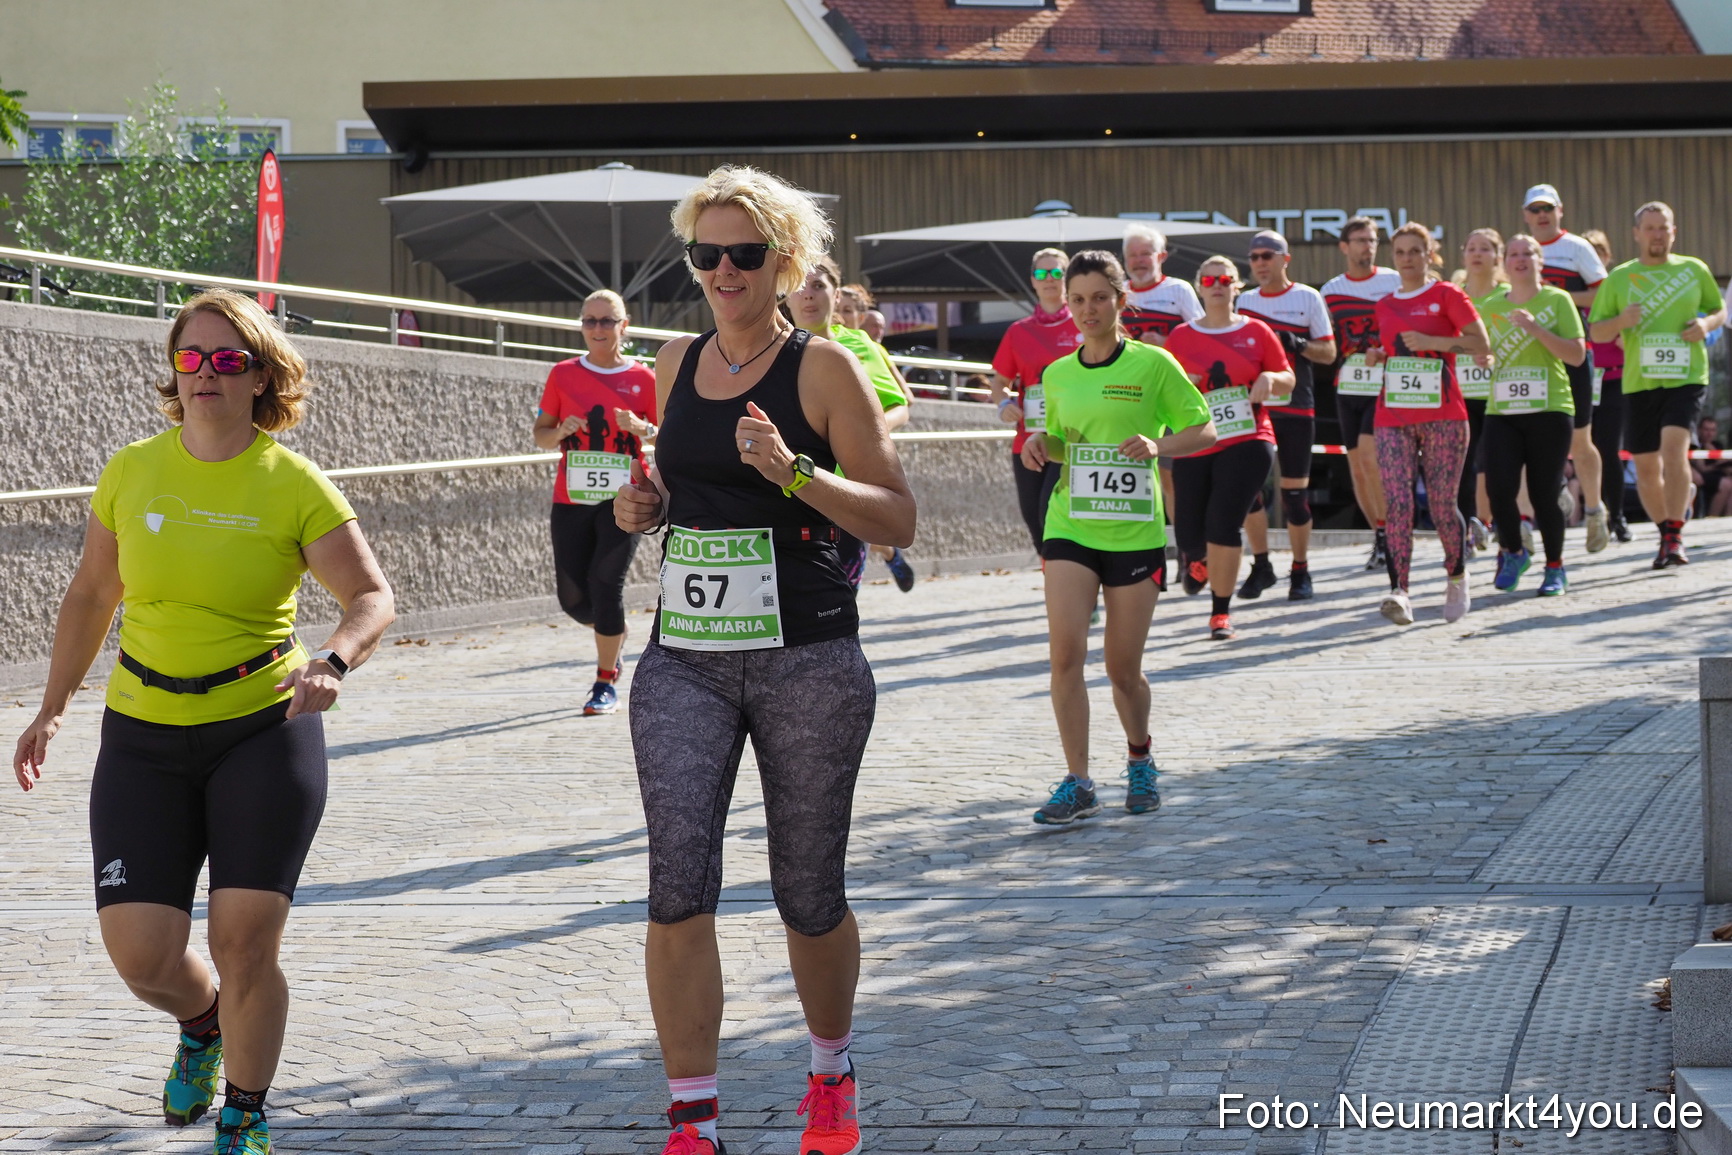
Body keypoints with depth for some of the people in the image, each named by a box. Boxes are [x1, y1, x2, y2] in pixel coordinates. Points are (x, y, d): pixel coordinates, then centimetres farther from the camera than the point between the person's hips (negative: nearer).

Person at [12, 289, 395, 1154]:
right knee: (141, 954, -4)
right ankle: (202, 1023, 34)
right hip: (144, 735, 3)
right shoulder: (132, 470, 2)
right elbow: (91, 593, 15)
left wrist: (333, 660, -26)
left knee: (245, 943, -9)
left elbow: (372, 598, -5)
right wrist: (52, 709, 17)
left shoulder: (292, 485, -7)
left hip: (265, 731, -2)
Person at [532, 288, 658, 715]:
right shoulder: (563, 374, 6)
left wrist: (642, 428, -14)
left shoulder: (643, 378, 1)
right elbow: (539, 433, 11)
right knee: (572, 598, 1)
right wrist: (559, 431, -10)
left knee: (605, 584, -14)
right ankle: (614, 636, 35)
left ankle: (607, 683, 0)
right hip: (571, 498, 3)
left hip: (622, 499, -3)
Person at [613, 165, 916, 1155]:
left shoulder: (823, 368, -5)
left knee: (809, 894, 7)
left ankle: (832, 1070, 34)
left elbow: (898, 520, -7)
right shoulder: (677, 364, 11)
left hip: (808, 663, -3)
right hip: (684, 660, 4)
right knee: (678, 888, -10)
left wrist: (793, 471, -21)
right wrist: (644, 506, 4)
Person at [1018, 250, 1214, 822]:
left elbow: (1204, 430, 1)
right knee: (1065, 652, -13)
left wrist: (1158, 444, -17)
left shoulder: (1153, 364, -3)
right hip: (1070, 528, 3)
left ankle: (1140, 760, 33)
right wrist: (1040, 443, 0)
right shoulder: (1058, 374, 8)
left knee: (1123, 667, 5)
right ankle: (1078, 784, -7)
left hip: (1135, 533, -2)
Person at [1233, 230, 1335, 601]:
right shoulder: (1244, 301, 12)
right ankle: (1261, 566, 11)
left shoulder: (1308, 298, 1)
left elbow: (1328, 353, -1)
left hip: (1295, 407, -3)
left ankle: (1301, 571, 10)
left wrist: (1296, 344, -17)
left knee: (1294, 493, -2)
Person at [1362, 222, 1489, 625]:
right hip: (1393, 417, 4)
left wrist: (1432, 342, -15)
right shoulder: (1386, 305, 16)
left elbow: (1480, 343, -5)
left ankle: (1457, 579, 25)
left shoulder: (1446, 296, 1)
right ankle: (1399, 592, -21)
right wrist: (1378, 356, 6)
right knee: (1397, 502, -13)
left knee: (1442, 507, -1)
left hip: (1442, 416, -4)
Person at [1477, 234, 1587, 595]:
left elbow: (1577, 354, -8)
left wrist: (1535, 328, -16)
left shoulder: (1557, 300, 1)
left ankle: (1555, 569, 17)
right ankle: (1512, 552, 14)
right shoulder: (1490, 306, 12)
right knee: (1499, 487, -12)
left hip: (1549, 411, -3)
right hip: (1501, 412, 3)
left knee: (1544, 494, -2)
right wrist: (1483, 357, 4)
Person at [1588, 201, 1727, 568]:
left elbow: (1720, 310, 18)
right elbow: (1596, 332, 7)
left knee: (1674, 448, -21)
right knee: (1646, 467, 6)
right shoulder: (1619, 278, 6)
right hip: (1639, 382, 2)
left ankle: (1674, 538, -20)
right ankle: (1666, 532, 26)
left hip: (1686, 377, -2)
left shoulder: (1694, 270, 7)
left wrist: (1707, 324, -5)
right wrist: (1620, 321, -14)